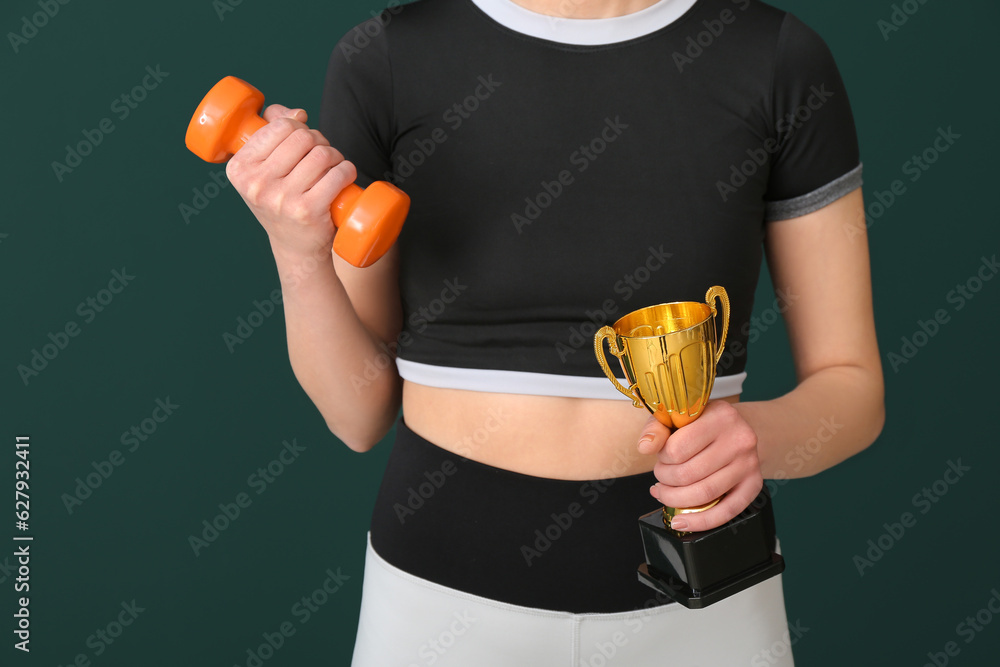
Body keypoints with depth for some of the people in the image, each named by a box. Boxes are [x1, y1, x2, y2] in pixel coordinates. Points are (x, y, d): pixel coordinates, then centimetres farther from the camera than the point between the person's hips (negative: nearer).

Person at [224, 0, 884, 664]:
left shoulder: (782, 59, -8)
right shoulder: (382, 60, -8)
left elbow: (854, 389, -3)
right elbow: (361, 413, -4)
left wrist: (758, 436, -24)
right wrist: (298, 251, -21)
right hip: (448, 592, 0)